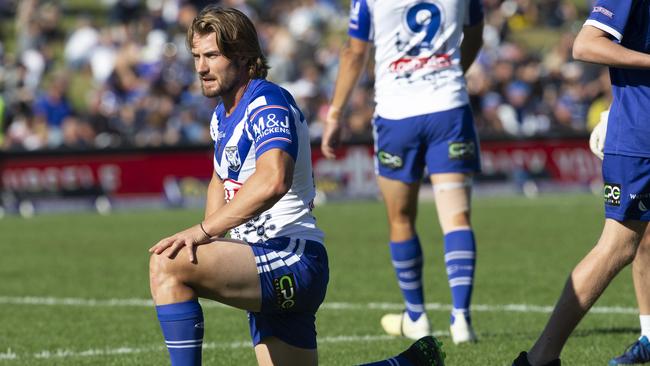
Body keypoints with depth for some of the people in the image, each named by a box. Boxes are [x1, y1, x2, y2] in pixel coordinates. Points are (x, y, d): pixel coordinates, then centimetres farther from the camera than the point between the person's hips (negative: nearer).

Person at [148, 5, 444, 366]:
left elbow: (272, 181, -32)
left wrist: (203, 231, -34)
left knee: (166, 263, -26)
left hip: (291, 260, -10)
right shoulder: (222, 116, 16)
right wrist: (208, 238, 14)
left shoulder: (267, 103, -14)